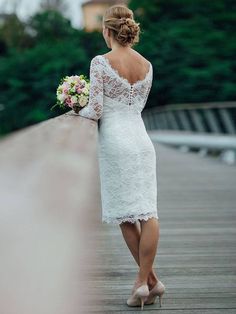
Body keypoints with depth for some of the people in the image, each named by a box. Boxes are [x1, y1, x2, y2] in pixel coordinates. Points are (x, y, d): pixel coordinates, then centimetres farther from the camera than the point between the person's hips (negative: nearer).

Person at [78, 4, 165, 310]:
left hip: (114, 141, -4)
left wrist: (79, 111, 8)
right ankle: (145, 280, 1)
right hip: (142, 139, 5)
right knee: (148, 212, 4)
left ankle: (150, 279, 7)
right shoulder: (147, 65, 7)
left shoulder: (100, 62, -10)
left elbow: (96, 110, -12)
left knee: (124, 214, 5)